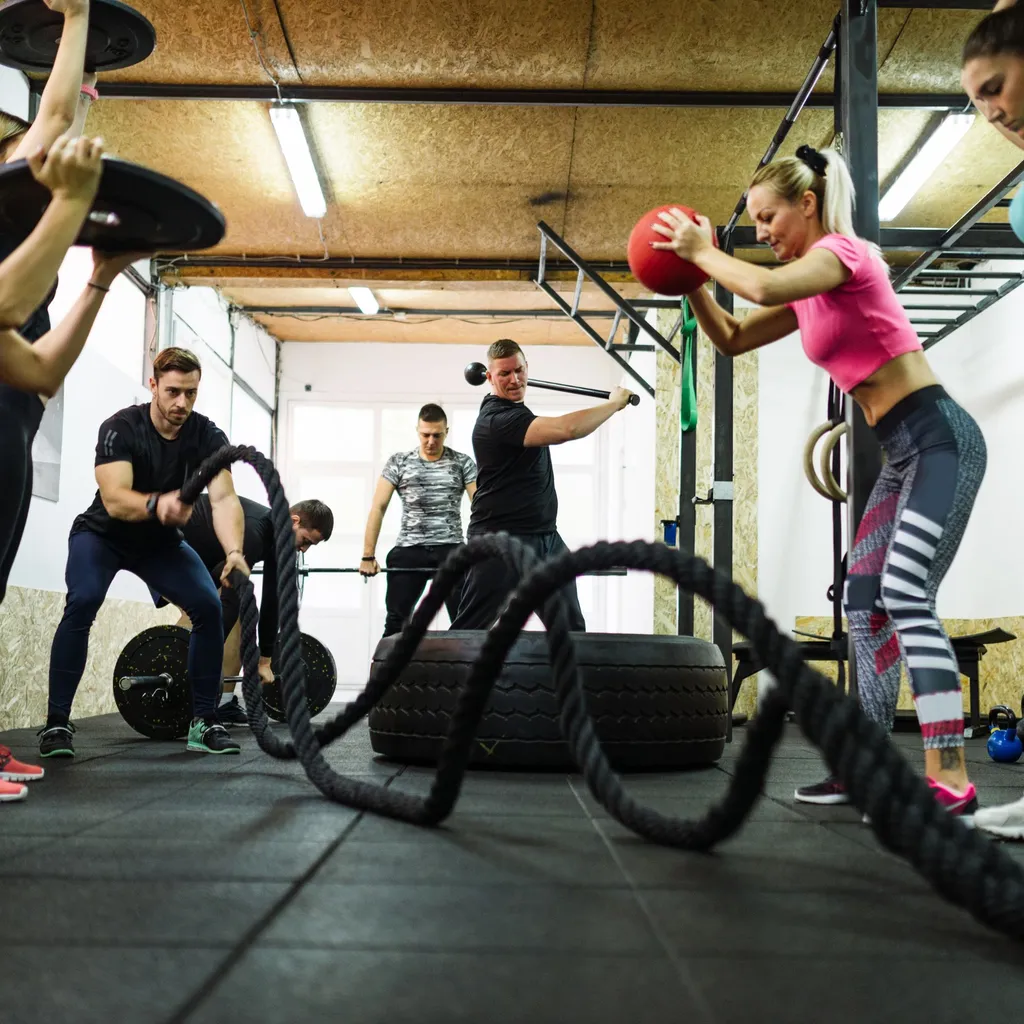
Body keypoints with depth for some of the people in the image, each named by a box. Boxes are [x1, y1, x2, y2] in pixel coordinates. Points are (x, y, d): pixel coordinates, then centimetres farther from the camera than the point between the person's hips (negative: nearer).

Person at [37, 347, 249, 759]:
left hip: (160, 541, 3)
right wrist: (156, 503, -60)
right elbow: (114, 500, -38)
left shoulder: (208, 436, -18)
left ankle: (204, 722, -5)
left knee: (209, 606, -16)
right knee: (82, 603, -29)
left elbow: (224, 498, -31)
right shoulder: (120, 428, -26)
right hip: (103, 535, -3)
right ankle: (56, 722, -19)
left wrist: (234, 551, -50)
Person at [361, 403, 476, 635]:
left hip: (451, 550, 0)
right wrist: (368, 556, -8)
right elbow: (378, 507, 0)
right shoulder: (398, 462, 4)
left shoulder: (463, 463, 4)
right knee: (396, 621, 3)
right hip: (409, 550, 0)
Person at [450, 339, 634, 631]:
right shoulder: (497, 418, -19)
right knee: (469, 630, -6)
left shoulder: (516, 409, 13)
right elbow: (566, 429, -31)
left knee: (572, 628, 8)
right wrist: (615, 403, -19)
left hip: (547, 538, 10)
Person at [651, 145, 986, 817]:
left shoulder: (842, 251, -9)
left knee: (906, 595, -22)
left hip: (940, 437, -10)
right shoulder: (807, 291, 18)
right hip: (904, 455, 10)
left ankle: (951, 782, -23)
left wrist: (704, 251, -13)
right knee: (865, 600, 8)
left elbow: (764, 286, -29)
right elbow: (732, 339, 23)